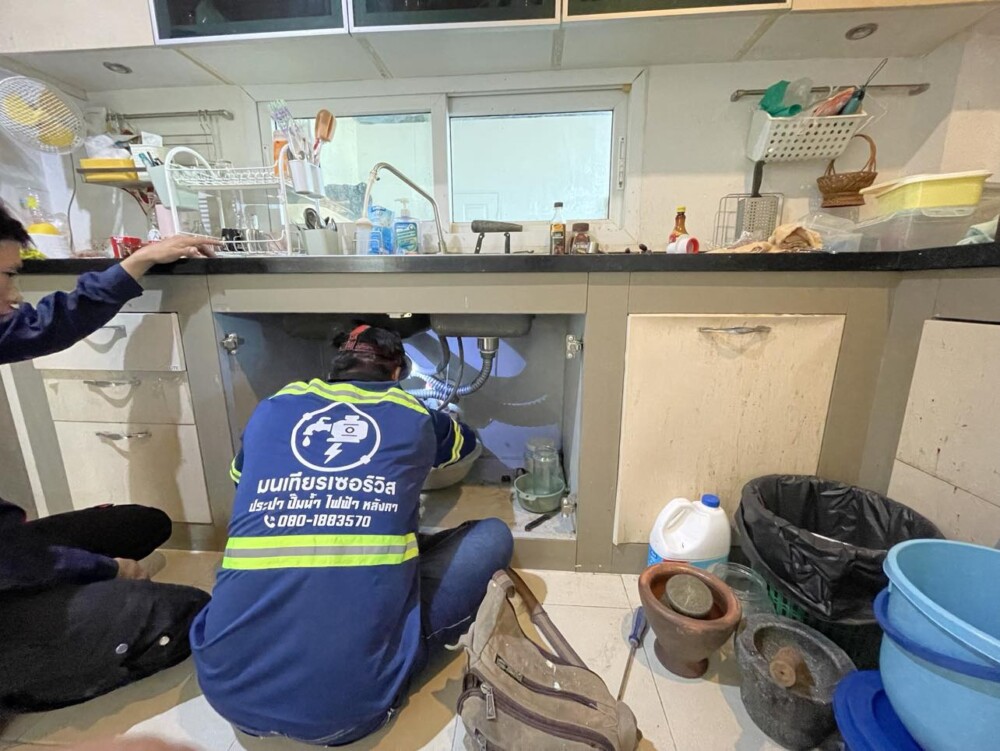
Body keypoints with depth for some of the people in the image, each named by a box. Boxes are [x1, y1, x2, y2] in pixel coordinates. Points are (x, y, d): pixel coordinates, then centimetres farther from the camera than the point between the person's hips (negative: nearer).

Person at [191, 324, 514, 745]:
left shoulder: (270, 410, 8)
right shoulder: (414, 418, 4)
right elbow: (465, 442, 29)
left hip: (229, 688, 5)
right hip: (349, 706, -4)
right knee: (494, 535, 10)